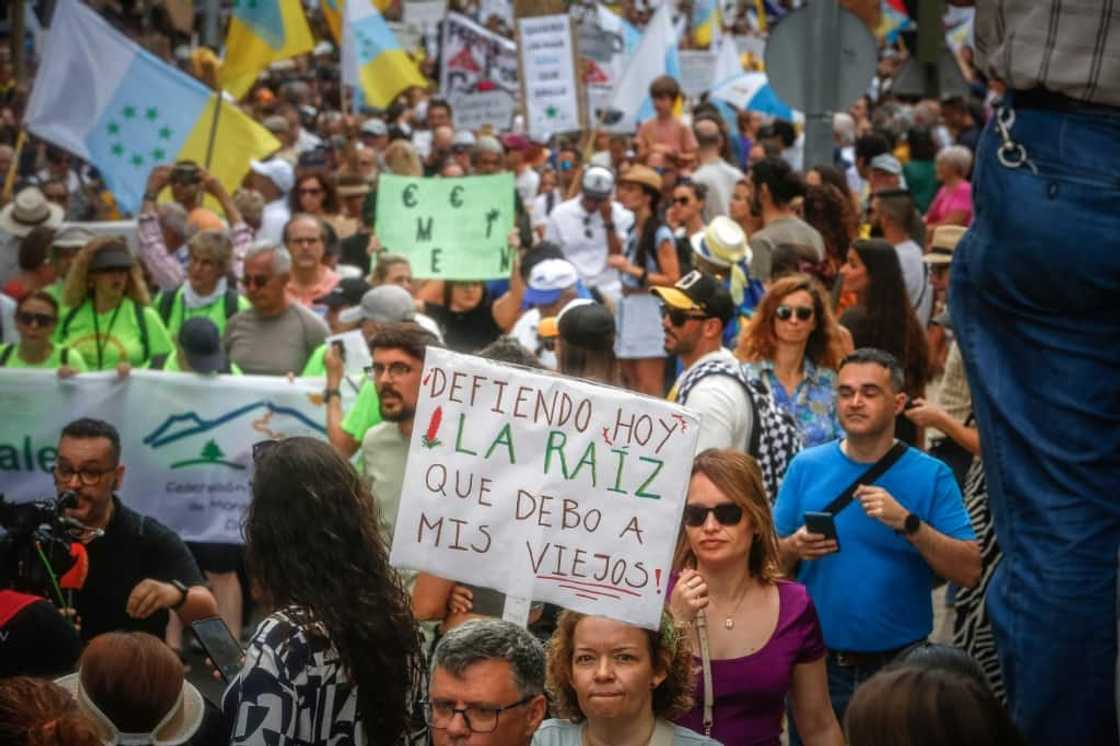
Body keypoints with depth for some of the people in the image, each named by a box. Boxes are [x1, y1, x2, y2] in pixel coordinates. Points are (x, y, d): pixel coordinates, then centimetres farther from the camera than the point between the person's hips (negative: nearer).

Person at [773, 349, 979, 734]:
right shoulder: (806, 467, 1)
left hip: (900, 667, -1)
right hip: (817, 663, 1)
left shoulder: (931, 475, -4)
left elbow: (968, 572, -12)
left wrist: (907, 523, -24)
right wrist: (794, 548, -18)